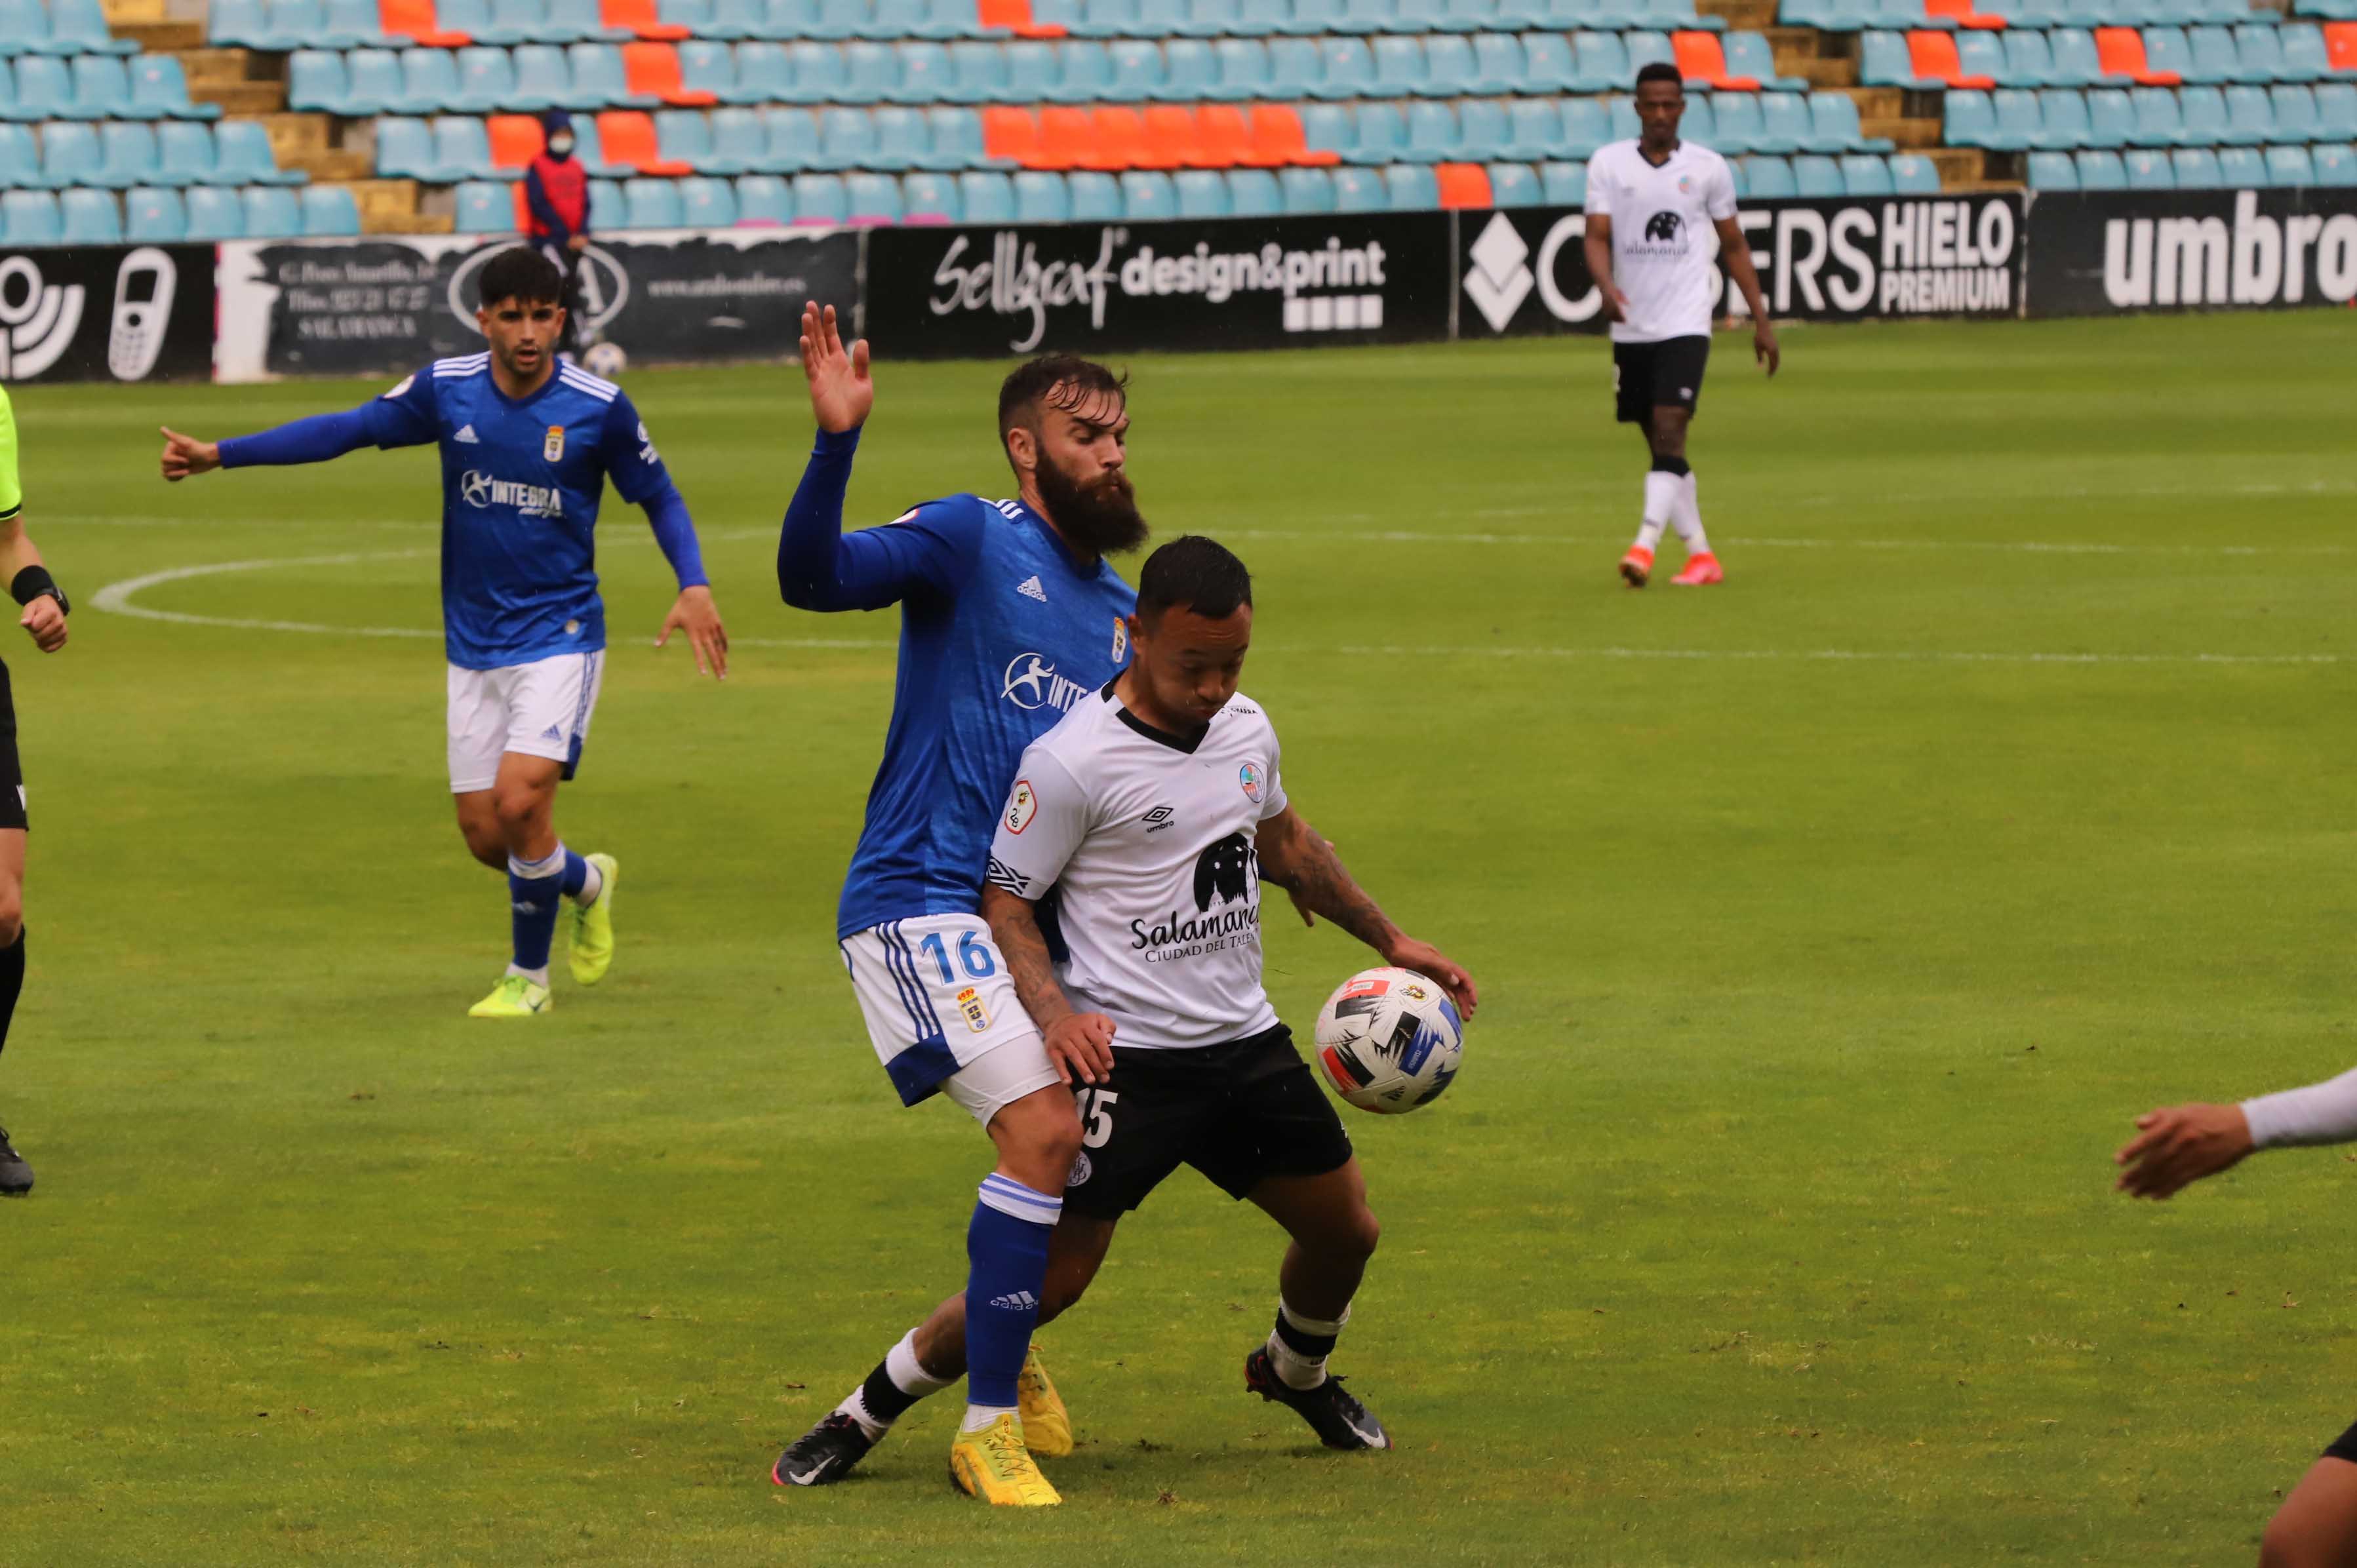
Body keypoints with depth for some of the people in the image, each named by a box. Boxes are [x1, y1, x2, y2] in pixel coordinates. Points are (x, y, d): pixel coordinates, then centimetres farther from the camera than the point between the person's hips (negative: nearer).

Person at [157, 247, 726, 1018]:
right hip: (474, 645, 4)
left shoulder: (599, 406, -10)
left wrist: (694, 587, -11)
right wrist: (221, 453, 4)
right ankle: (586, 882, 36)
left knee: (520, 801, -20)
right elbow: (349, 429, 7)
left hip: (560, 636, -4)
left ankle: (529, 976, 3)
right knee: (484, 836, 2)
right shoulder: (446, 390, -3)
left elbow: (658, 495, 4)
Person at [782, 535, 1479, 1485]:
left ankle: (1296, 1373, 44)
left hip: (1244, 1041, 7)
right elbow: (1003, 901, -12)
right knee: (1052, 1274, -13)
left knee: (1344, 1231, 13)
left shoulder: (1246, 730, 5)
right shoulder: (1071, 760, -17)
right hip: (1123, 1055, -7)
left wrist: (1390, 941, 28)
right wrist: (1053, 1013, -28)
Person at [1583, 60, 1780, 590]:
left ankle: (1645, 546, -27)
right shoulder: (1609, 164, 3)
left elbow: (1734, 245, 11)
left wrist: (1761, 321, 11)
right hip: (1630, 328, 3)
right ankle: (1700, 554, 16)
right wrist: (1607, 287, -26)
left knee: (1670, 433, -17)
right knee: (1659, 446, 7)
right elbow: (1597, 237, -5)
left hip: (1685, 326, -3)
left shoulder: (1708, 167, 3)